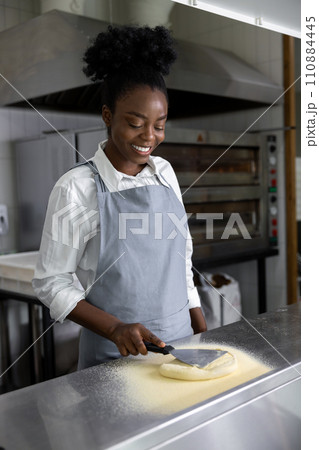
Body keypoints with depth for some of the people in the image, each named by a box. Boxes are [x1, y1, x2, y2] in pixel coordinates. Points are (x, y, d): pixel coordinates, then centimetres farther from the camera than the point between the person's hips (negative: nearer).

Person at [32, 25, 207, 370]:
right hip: (115, 355, -5)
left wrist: (201, 329, 8)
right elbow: (50, 283, -11)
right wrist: (115, 328, -21)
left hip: (179, 342, 5)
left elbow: (182, 255, 9)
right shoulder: (77, 188, -15)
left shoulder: (165, 173, 1)